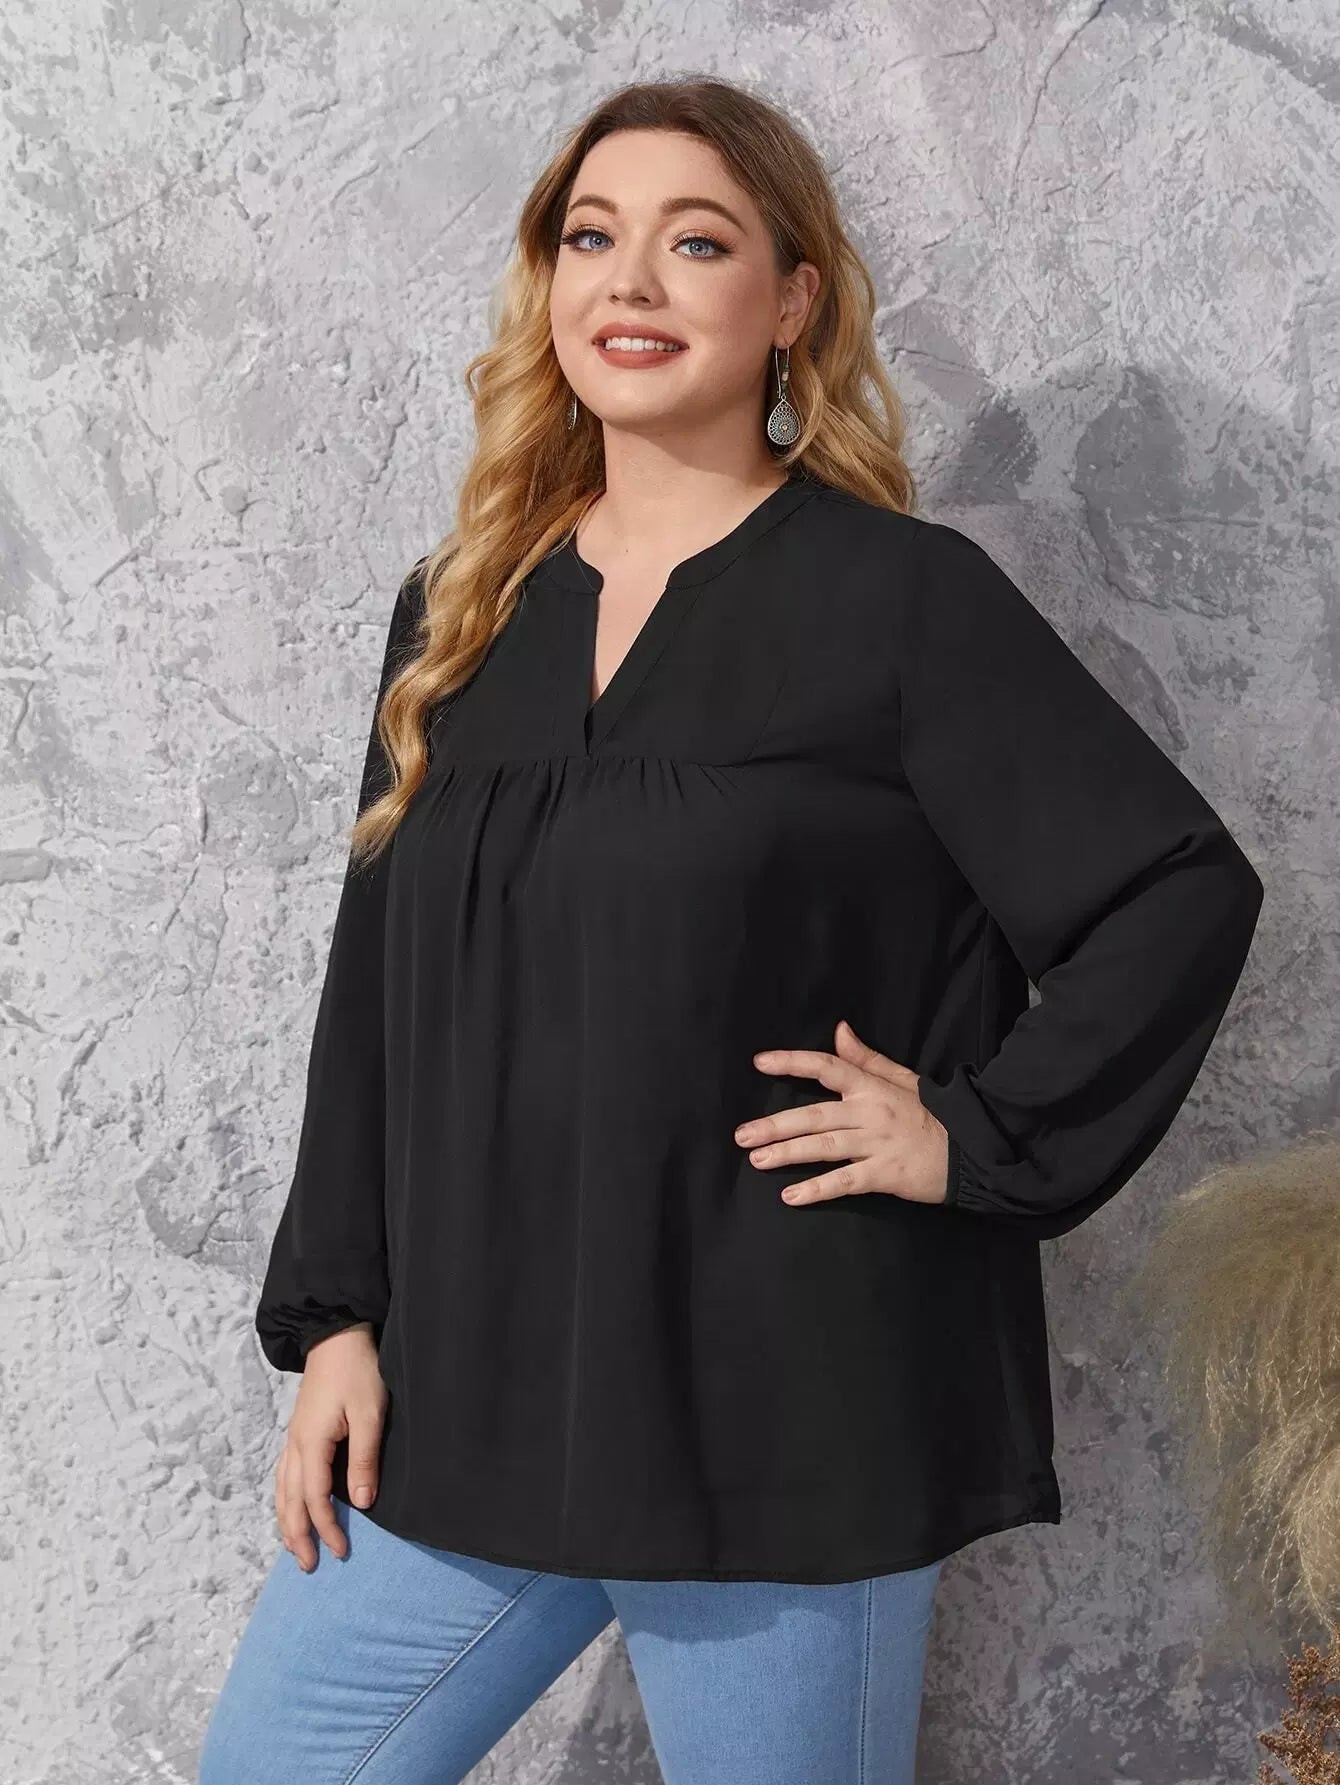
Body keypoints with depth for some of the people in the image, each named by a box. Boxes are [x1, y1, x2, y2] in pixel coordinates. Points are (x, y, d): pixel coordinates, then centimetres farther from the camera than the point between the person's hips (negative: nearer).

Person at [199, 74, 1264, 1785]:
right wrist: (333, 1318, 6)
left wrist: (979, 1142, -12)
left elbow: (1184, 890, -7)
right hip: (467, 1408, 5)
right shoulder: (459, 614, 8)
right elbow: (376, 991, 11)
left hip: (788, 1435, -5)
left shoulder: (903, 598, -7)